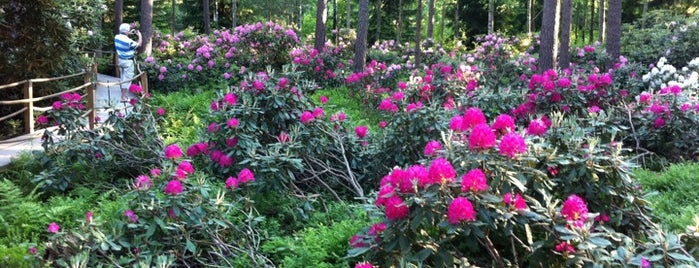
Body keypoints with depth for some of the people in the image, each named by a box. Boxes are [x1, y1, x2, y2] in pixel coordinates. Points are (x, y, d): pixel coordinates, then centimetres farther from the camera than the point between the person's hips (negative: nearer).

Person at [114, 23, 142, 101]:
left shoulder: (117, 37, -4)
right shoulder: (128, 41, -25)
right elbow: (138, 44, -8)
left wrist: (129, 33, 18)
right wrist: (139, 36, 6)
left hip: (120, 60, 8)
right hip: (128, 61, -8)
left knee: (122, 77, 19)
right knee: (127, 78, -1)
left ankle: (123, 94, 29)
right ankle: (124, 97, 0)